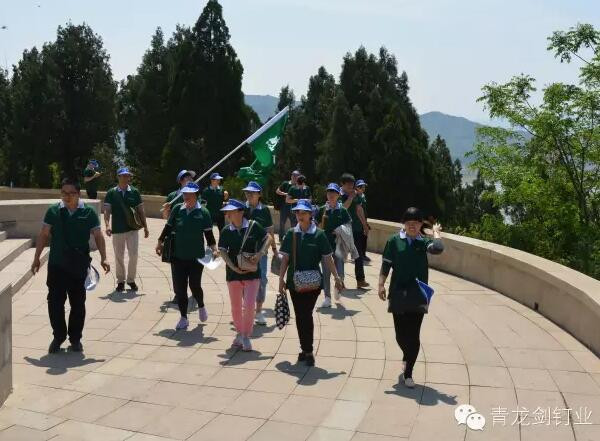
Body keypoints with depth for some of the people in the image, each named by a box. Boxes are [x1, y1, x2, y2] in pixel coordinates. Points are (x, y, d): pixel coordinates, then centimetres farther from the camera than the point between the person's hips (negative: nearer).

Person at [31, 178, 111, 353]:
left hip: (79, 266, -1)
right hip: (56, 265, 1)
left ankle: (75, 338, 21)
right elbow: (43, 235, 8)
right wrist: (36, 258, 7)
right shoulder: (53, 211, 3)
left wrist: (103, 258, -11)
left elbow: (98, 236, -1)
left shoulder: (89, 212, -1)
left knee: (78, 303, 7)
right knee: (55, 301, 1)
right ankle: (58, 336, 19)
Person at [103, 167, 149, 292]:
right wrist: (107, 225, -20)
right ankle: (121, 281, 20)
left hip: (133, 229, 1)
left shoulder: (135, 192, 5)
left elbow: (140, 211, 9)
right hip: (117, 229, -1)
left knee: (134, 255, -3)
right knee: (119, 257, 7)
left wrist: (145, 227, 7)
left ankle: (131, 279, 14)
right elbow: (107, 211, -5)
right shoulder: (111, 193, 0)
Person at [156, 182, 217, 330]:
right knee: (179, 288, 4)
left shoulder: (203, 212, -5)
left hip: (196, 256, -2)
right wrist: (160, 243, 10)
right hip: (178, 256, 2)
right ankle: (183, 318, 19)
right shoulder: (177, 209, 0)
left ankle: (201, 306, 33)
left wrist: (214, 249, -14)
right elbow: (168, 227, 10)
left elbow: (209, 234, -3)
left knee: (194, 285, 1)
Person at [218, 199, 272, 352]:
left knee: (249, 305, -8)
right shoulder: (226, 231, -2)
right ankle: (239, 333, 33)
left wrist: (260, 254, -13)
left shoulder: (253, 226, -6)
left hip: (252, 272, -2)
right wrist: (233, 268, -16)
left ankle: (246, 336, 10)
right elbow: (222, 251, -4)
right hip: (233, 273, 2)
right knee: (236, 307, 12)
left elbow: (268, 238, 2)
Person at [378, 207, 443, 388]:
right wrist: (381, 284, -7)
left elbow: (438, 248, -22)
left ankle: (408, 373, 13)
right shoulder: (394, 240, 1)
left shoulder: (423, 242, 0)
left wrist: (436, 233, -5)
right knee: (400, 334, 8)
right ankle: (408, 359, 40)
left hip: (417, 295, 0)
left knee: (413, 335, 0)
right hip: (398, 293, 1)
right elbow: (386, 264, 2)